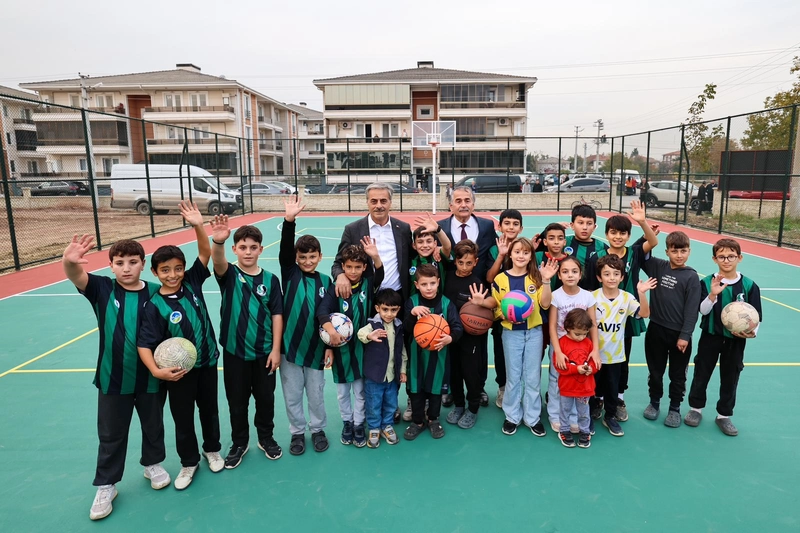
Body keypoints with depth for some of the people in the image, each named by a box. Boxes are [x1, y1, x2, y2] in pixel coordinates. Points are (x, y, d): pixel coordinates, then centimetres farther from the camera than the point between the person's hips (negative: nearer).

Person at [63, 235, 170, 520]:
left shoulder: (155, 293, -9)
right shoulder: (102, 289, -8)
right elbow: (76, 276, -28)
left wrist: (167, 364, -11)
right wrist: (69, 261, -51)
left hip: (151, 377, 0)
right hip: (113, 378, 0)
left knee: (153, 426, 20)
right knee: (111, 434, 14)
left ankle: (152, 464, 45)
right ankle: (106, 485, 33)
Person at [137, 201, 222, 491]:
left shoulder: (192, 283, -8)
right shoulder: (154, 306, -16)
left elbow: (205, 253, -14)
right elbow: (145, 344, -17)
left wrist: (198, 226, -26)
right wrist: (156, 370, -30)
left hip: (207, 362, 3)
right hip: (180, 370, -2)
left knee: (209, 409, 20)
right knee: (182, 418, 13)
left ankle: (212, 450, 42)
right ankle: (189, 462, 34)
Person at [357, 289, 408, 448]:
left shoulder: (399, 327, 2)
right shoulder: (373, 325, -13)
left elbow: (402, 350, 10)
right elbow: (361, 333, -34)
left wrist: (403, 370, 11)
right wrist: (370, 336, -57)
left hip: (393, 375, 4)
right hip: (374, 375, -4)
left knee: (391, 403, 17)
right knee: (374, 404, 9)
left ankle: (387, 425, 37)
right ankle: (374, 429, 28)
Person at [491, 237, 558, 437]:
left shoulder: (535, 277, 0)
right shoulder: (500, 279, -4)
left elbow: (545, 304, -10)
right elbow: (494, 308, 0)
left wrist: (546, 280, -19)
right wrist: (504, 315, -20)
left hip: (534, 332, 1)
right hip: (511, 333, -1)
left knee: (533, 377, 8)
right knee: (513, 376, 9)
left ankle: (532, 417, 22)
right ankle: (512, 416, 23)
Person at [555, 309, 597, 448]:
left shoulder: (588, 343, -3)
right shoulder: (562, 342, -15)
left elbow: (594, 361, 5)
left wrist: (591, 368, -17)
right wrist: (576, 369, -26)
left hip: (585, 387, 3)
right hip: (567, 387, -3)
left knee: (584, 412, 17)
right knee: (565, 410, 14)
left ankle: (585, 432, 34)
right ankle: (564, 431, 31)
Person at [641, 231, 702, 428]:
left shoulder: (691, 276, -9)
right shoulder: (657, 267, 0)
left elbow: (692, 309, -11)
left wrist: (685, 335, -13)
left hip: (679, 334, -3)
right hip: (656, 330, 3)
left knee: (677, 375, 12)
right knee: (655, 371, 16)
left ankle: (674, 408, 28)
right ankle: (654, 402, 33)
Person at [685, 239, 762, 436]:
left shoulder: (749, 286, -6)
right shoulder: (707, 283, -9)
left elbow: (756, 317, -3)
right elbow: (703, 310, -16)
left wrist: (752, 332, -20)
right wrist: (713, 294, -32)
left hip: (736, 340, 1)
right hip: (710, 337, -1)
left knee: (730, 378, 12)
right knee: (701, 373, 11)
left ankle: (724, 415, 28)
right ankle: (696, 408, 30)